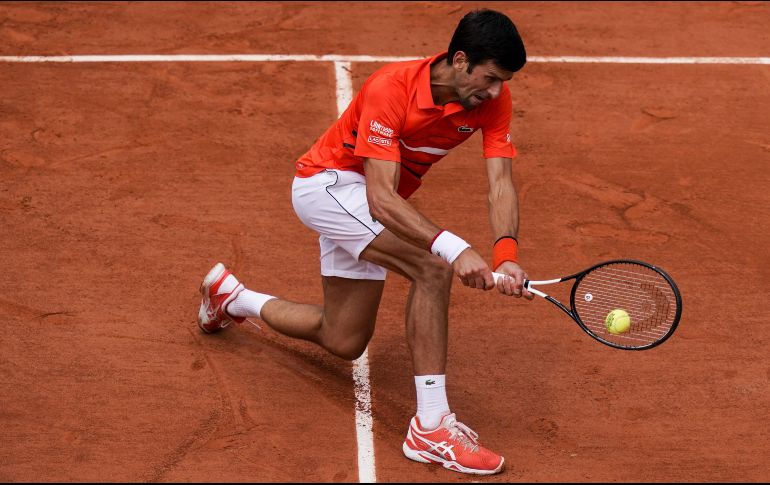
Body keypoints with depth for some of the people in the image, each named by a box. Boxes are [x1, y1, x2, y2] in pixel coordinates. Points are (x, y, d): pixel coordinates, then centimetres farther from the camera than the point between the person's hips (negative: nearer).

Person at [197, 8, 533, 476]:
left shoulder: (493, 98, -16)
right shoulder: (390, 89, -33)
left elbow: (501, 183, -22)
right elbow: (382, 198, -38)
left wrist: (507, 254, -41)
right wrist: (454, 247, -50)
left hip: (369, 205, 8)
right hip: (328, 180, -8)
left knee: (345, 342, 17)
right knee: (432, 268, -31)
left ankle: (232, 296, 42)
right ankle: (431, 426, -28)